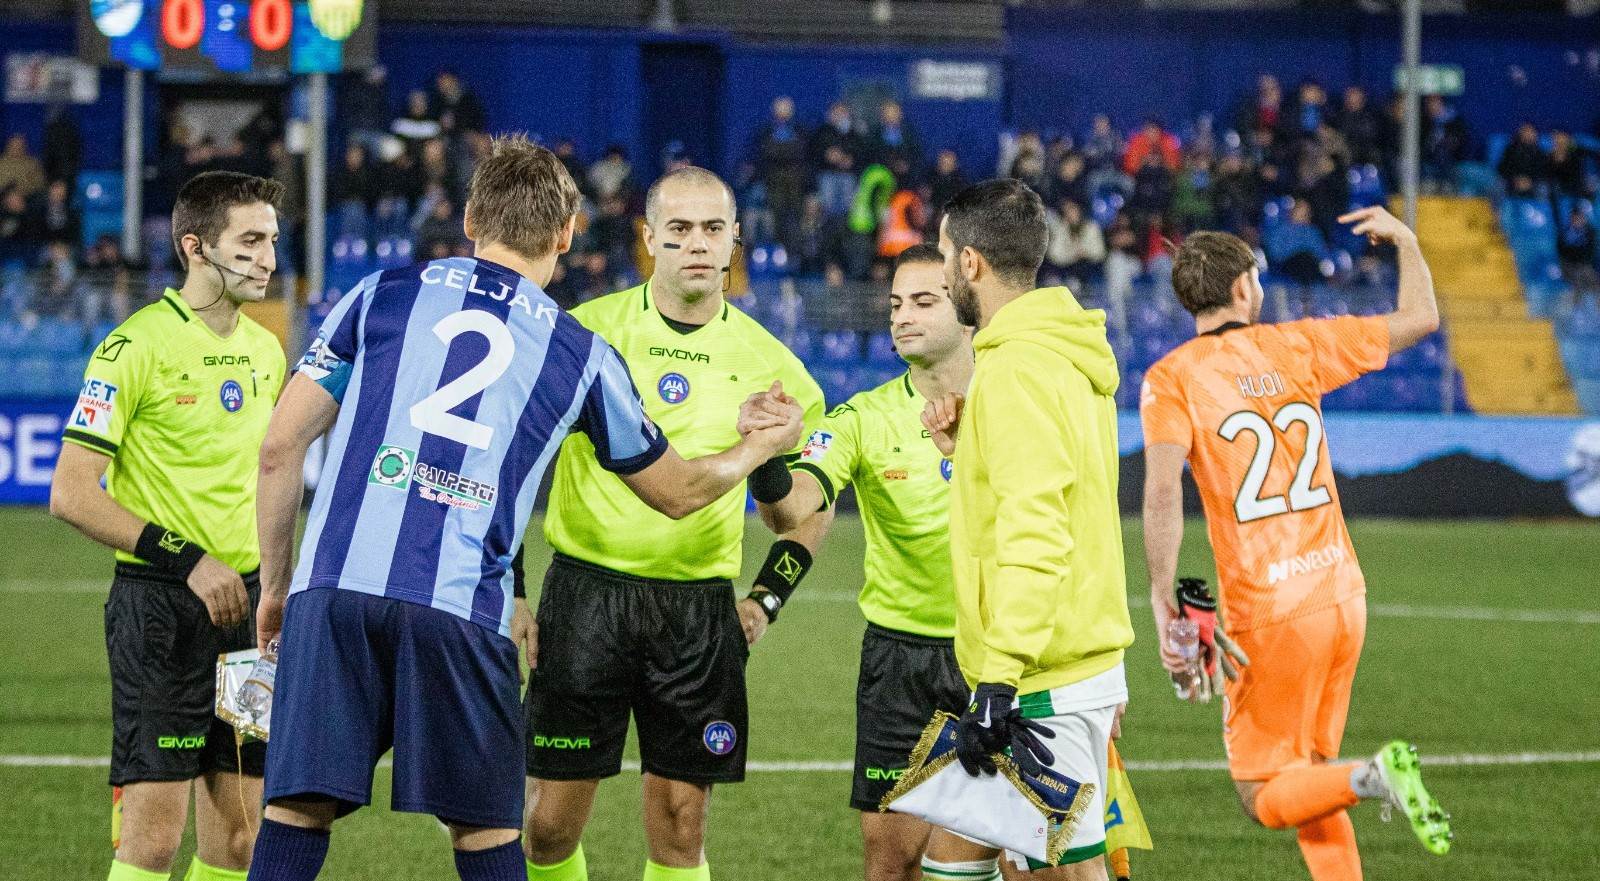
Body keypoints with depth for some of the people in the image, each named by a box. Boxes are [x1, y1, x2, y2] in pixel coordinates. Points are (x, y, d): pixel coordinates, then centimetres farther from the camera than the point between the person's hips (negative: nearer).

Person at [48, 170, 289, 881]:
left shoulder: (265, 351, 13)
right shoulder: (136, 347, -9)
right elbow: (71, 495, -12)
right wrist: (188, 560, -16)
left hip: (245, 607, 7)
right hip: (160, 608, -7)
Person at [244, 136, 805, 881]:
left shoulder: (383, 295, 14)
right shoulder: (581, 356, 15)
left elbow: (281, 446, 10)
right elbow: (678, 492, 29)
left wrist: (274, 582, 20)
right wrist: (760, 448, 49)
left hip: (333, 588, 0)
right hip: (462, 612, 0)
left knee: (297, 812, 0)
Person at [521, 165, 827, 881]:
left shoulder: (765, 361, 6)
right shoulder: (590, 331, 0)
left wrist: (766, 599, 6)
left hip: (700, 609, 1)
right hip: (586, 588, -1)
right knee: (550, 822, -3)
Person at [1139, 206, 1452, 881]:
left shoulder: (1171, 378, -5)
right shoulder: (1298, 345, 5)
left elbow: (1162, 493, -19)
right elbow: (1420, 318, 15)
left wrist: (1162, 602, -15)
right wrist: (1404, 241, 32)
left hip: (1268, 616, -5)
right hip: (1342, 595, 5)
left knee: (1266, 799, 3)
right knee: (1309, 773, 20)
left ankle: (1372, 778, -23)